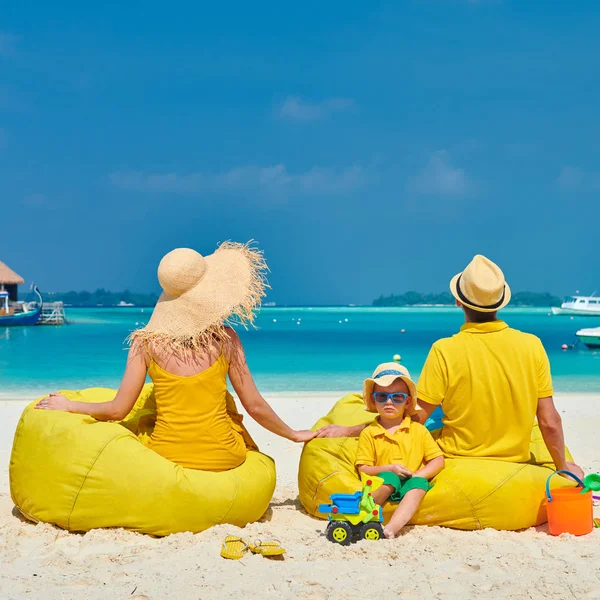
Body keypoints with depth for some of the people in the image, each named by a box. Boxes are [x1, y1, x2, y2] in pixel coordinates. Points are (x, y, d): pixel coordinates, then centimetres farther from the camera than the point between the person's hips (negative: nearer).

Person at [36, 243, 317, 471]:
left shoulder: (146, 342, -8)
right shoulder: (225, 339, -8)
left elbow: (118, 410, -5)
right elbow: (255, 406, -3)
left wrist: (68, 405, 12)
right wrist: (294, 434, 14)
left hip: (168, 457, 1)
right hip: (223, 458, 0)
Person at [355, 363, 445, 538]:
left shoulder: (418, 430, 9)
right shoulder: (369, 433, 7)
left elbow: (438, 460, 6)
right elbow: (363, 468, 2)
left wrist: (417, 475, -11)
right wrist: (389, 469, -14)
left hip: (411, 485, 1)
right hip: (382, 485, 0)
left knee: (419, 484, -33)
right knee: (389, 478, -33)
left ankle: (391, 528, -51)